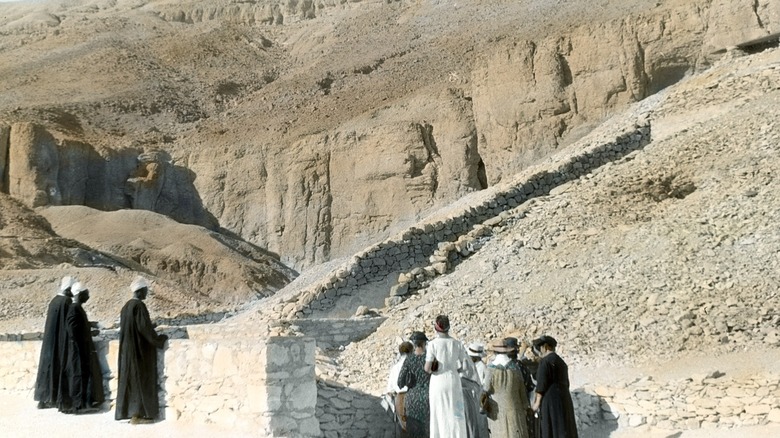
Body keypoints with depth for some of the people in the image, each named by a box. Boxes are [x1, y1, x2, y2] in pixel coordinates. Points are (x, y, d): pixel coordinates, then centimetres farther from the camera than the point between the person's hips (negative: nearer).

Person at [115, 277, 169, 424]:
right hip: (140, 348, -9)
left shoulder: (127, 306, 10)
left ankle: (128, 411, 16)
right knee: (140, 379, -3)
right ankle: (137, 415, -2)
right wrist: (158, 339, -5)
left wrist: (150, 329, 27)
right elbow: (145, 328, -19)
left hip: (128, 348, 9)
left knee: (130, 378, 12)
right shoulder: (139, 306, -17)